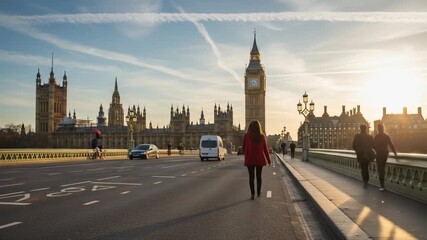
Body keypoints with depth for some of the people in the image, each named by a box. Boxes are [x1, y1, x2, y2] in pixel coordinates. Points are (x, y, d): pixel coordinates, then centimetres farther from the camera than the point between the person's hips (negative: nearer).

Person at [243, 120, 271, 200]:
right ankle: (258, 192, 27)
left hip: (250, 159, -1)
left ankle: (252, 194, -1)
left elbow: (243, 148, 0)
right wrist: (268, 160, 6)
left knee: (251, 177, 4)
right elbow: (265, 149, -2)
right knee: (259, 176, 15)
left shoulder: (246, 135, -7)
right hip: (259, 159, 1)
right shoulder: (262, 136, -4)